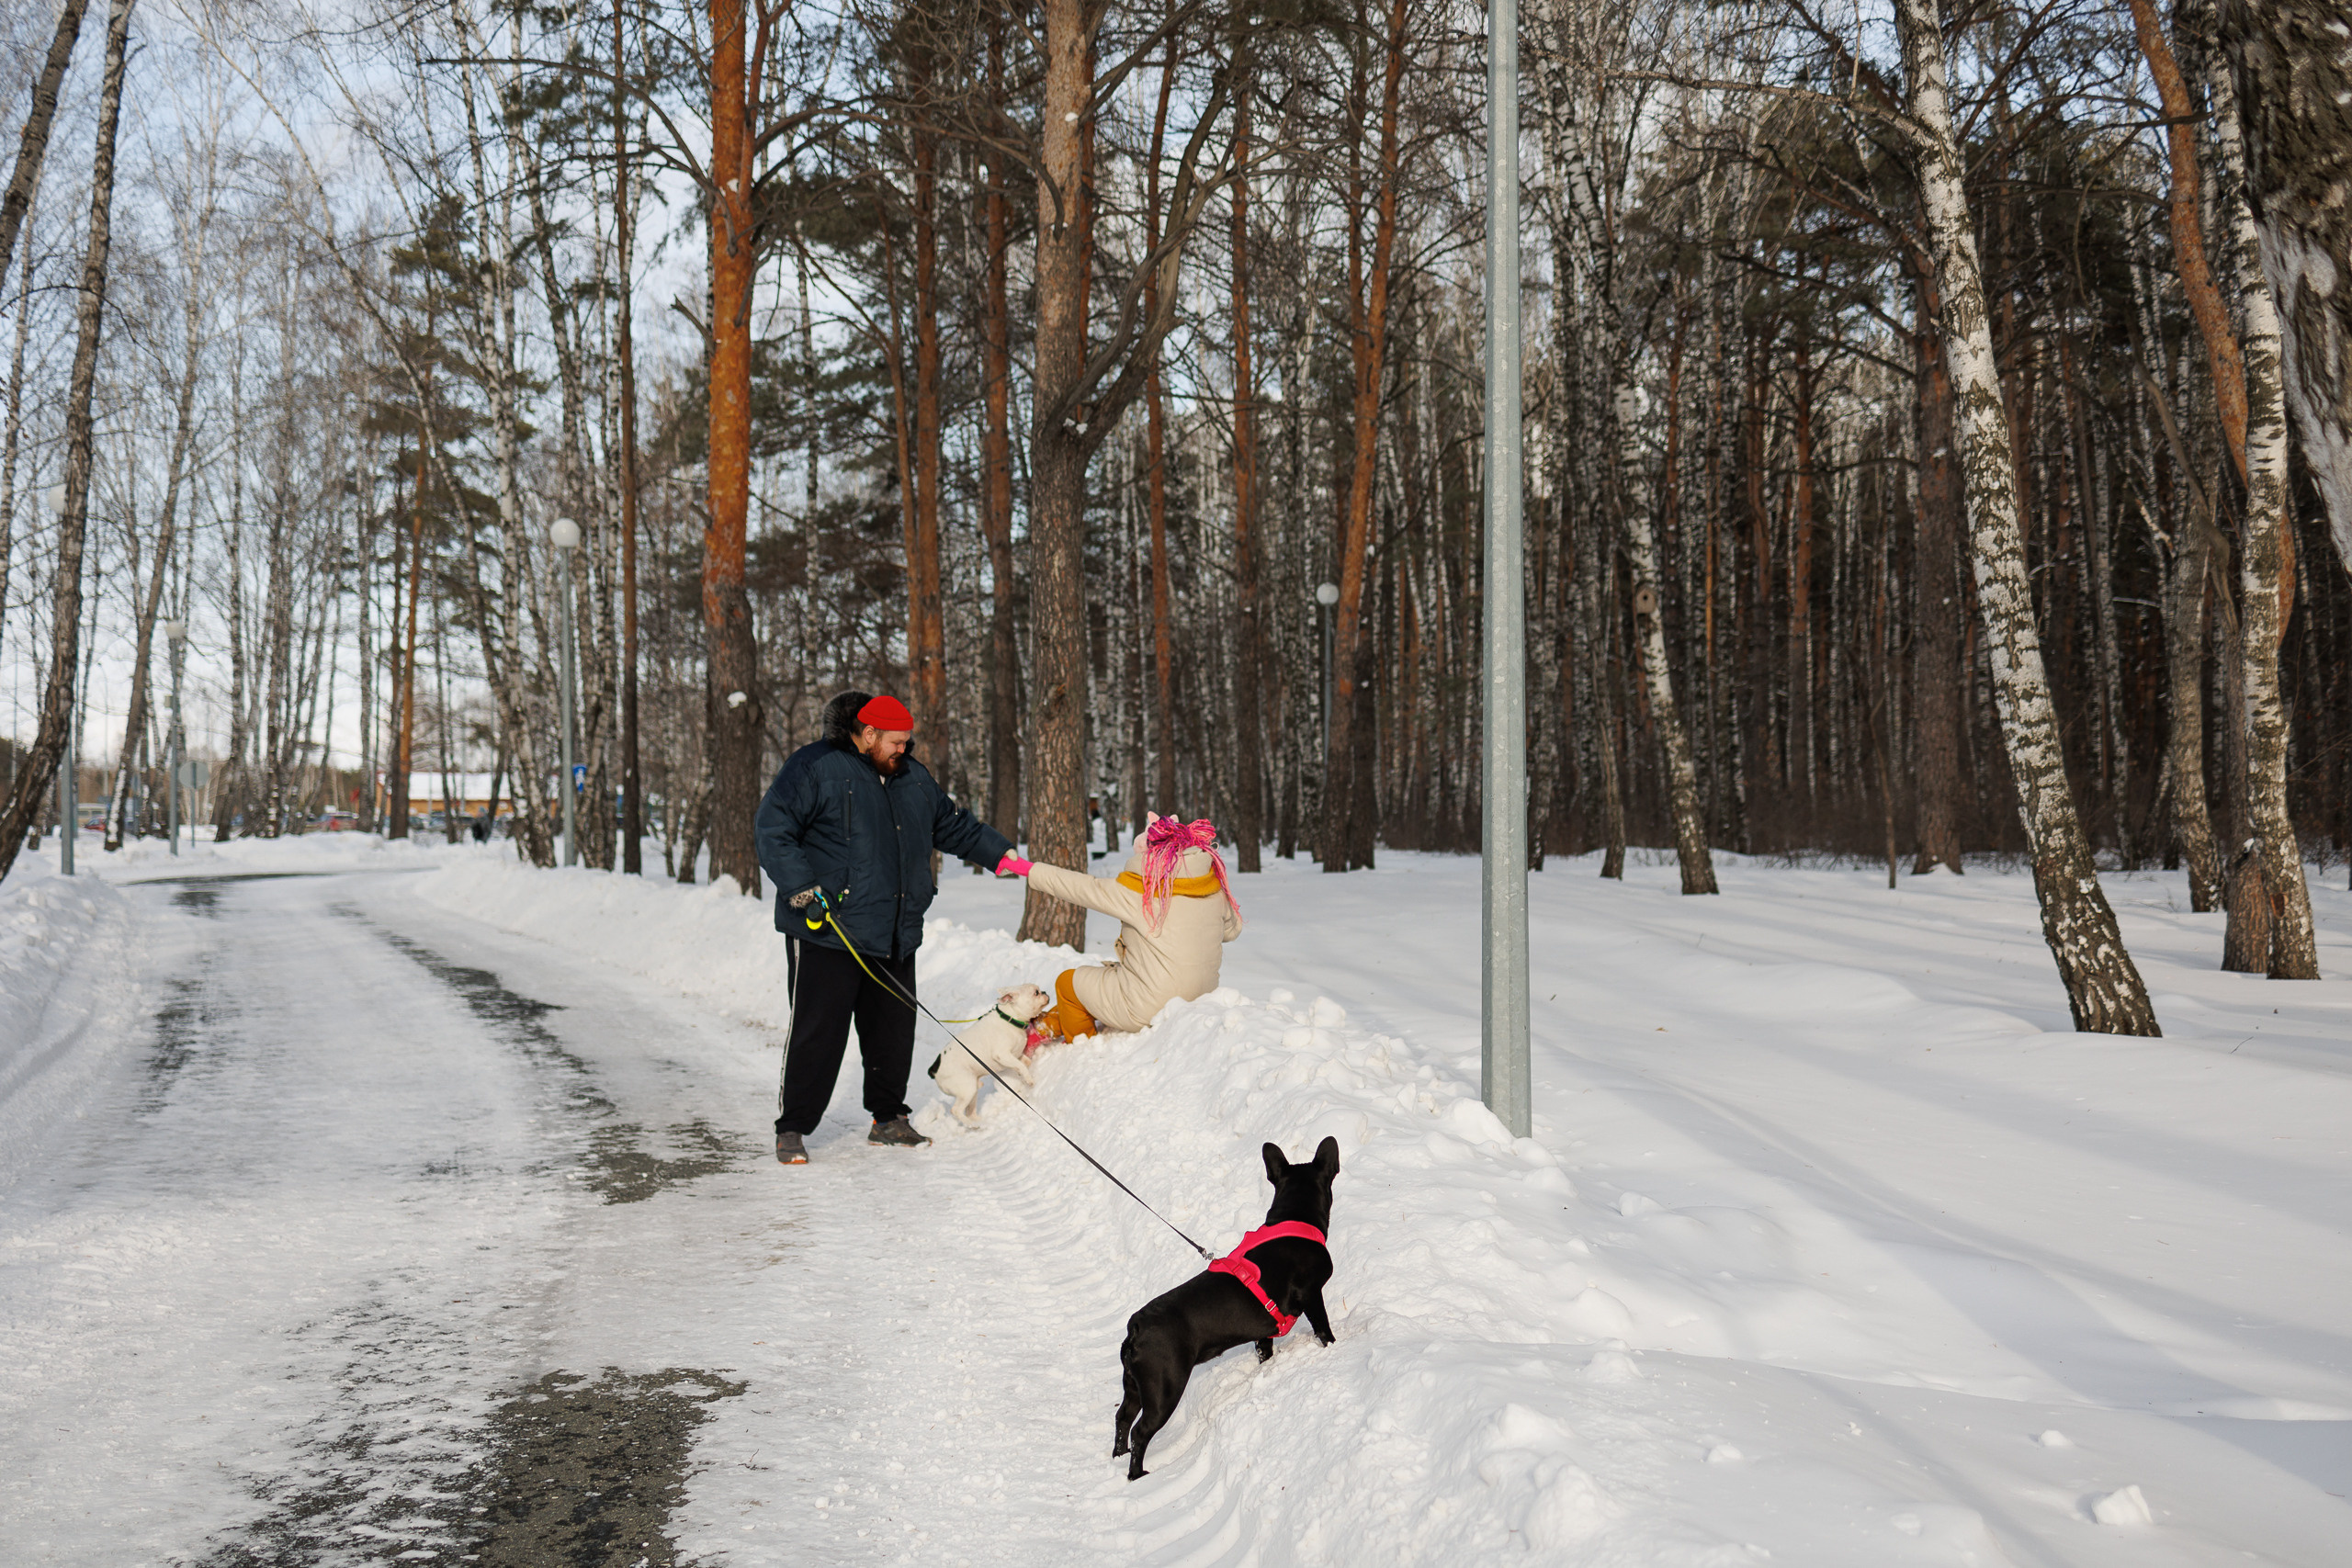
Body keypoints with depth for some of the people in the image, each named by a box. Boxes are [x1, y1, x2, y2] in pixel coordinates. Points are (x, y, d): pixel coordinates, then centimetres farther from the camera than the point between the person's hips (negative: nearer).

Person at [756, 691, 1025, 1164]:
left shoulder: (913, 778, 16)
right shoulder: (813, 769, -6)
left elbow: (954, 825, 29)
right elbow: (773, 832, -9)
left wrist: (1001, 854, 22)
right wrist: (801, 889, -18)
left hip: (895, 937, 6)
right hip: (827, 932, -6)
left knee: (894, 1031, 10)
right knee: (817, 1032, -5)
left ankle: (888, 1117, 27)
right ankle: (792, 1128, 7)